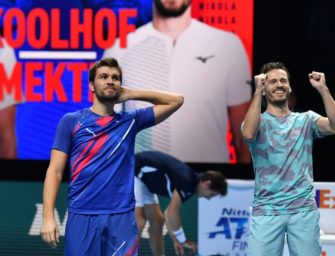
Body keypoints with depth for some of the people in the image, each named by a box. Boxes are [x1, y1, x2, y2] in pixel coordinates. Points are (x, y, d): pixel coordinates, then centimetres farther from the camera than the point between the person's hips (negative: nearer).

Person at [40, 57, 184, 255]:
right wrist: (48, 216, -9)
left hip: (122, 217, 1)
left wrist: (130, 94, 11)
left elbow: (176, 100, 14)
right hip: (82, 216, -1)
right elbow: (55, 171, 1)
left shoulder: (130, 121, 11)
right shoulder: (71, 121, 5)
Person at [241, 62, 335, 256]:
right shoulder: (259, 121, 6)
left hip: (304, 209, 1)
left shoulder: (306, 119, 11)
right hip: (266, 211, -1)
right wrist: (258, 92, -16)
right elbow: (248, 134, -18)